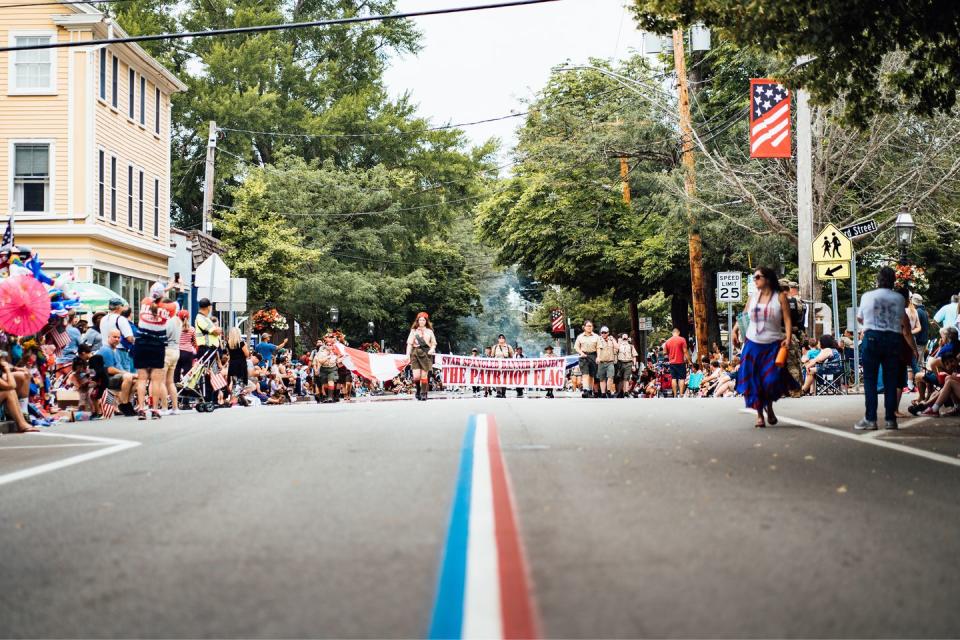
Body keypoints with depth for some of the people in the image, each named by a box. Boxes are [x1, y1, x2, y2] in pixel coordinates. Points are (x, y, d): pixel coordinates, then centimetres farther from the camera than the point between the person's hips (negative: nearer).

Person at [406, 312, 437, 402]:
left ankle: (423, 393, 6)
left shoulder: (429, 331, 13)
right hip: (415, 353, 0)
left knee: (424, 375, -4)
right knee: (416, 376, -11)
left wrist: (432, 349, -8)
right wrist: (408, 355, -1)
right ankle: (418, 390, 14)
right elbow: (409, 344, 9)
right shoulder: (414, 331, 12)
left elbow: (434, 343, 14)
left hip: (426, 353, 0)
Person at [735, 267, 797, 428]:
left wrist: (788, 339, -18)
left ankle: (769, 407, 18)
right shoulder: (753, 298, 9)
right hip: (753, 344, 3)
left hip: (773, 345, -3)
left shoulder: (780, 297, -1)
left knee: (771, 379, -11)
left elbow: (787, 319, -6)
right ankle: (759, 415, 8)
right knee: (753, 380, -2)